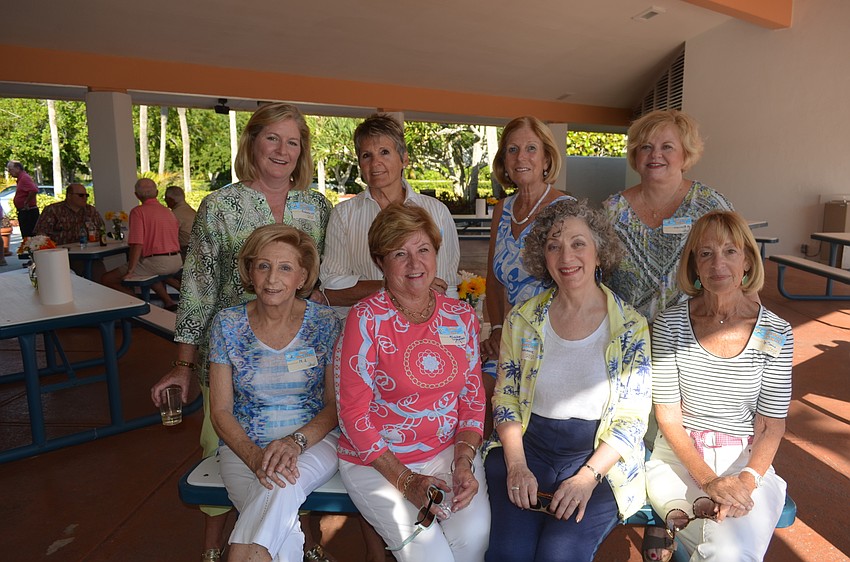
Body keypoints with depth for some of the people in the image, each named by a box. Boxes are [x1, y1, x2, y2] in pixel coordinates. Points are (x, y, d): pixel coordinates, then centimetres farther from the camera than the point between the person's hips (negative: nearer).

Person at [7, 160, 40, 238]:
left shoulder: (24, 178, -15)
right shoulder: (21, 178, 17)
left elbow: (34, 190, -31)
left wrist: (26, 203, -21)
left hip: (28, 213, -11)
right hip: (23, 212, 11)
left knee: (28, 237, -11)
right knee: (26, 237, 14)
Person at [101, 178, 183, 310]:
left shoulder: (138, 212, -8)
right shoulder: (168, 211, 13)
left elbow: (137, 245, -17)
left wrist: (129, 272, -13)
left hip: (156, 263, -7)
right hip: (176, 262, 8)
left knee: (106, 279, 1)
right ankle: (168, 301, 23)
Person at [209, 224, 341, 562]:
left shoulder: (324, 323, -5)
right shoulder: (227, 325, -2)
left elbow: (335, 405, -1)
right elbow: (220, 412, 0)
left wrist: (296, 442, -19)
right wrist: (254, 456, -18)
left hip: (315, 441, 0)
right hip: (244, 445, 1)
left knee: (280, 492, -34)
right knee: (284, 535, -28)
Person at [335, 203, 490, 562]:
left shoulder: (462, 317, 2)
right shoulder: (366, 319, -12)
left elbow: (473, 401, 7)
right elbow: (353, 414, -12)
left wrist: (464, 462, -8)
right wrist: (406, 481, -15)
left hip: (449, 449, 4)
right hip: (376, 461, -3)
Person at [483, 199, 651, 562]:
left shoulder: (630, 327, -4)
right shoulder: (522, 319, 2)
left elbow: (633, 419, -4)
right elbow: (505, 398, 4)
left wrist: (588, 476, -15)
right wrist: (517, 465, -8)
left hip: (602, 457, -1)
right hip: (526, 446, 2)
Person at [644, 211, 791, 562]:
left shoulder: (775, 333, -3)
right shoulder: (670, 324, -6)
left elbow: (772, 425, -1)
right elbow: (668, 415, -5)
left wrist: (746, 480, -17)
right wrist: (708, 479, -16)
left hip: (747, 461, 1)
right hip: (679, 455, -1)